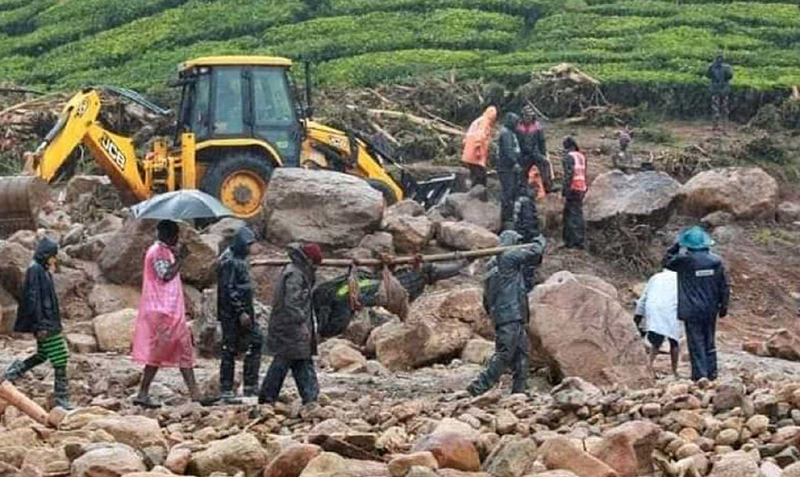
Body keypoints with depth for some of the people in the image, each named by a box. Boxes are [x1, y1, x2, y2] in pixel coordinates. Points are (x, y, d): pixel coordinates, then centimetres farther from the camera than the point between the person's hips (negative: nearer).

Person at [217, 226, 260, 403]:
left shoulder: (240, 259, 15)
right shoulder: (229, 261, -16)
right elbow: (228, 290, -21)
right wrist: (241, 312, -21)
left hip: (244, 312, 10)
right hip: (231, 315, -10)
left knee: (255, 344, 8)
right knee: (230, 350, -3)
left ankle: (250, 386, 12)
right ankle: (226, 390, 3)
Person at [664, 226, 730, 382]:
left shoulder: (684, 261, -13)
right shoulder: (716, 261, -1)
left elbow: (667, 261, 6)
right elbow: (724, 286, 4)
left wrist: (677, 246, 7)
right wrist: (723, 306, 14)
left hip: (692, 311, -4)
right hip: (710, 310, 4)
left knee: (696, 343, 0)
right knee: (710, 343, 15)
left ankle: (700, 375, -2)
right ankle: (712, 374, 19)